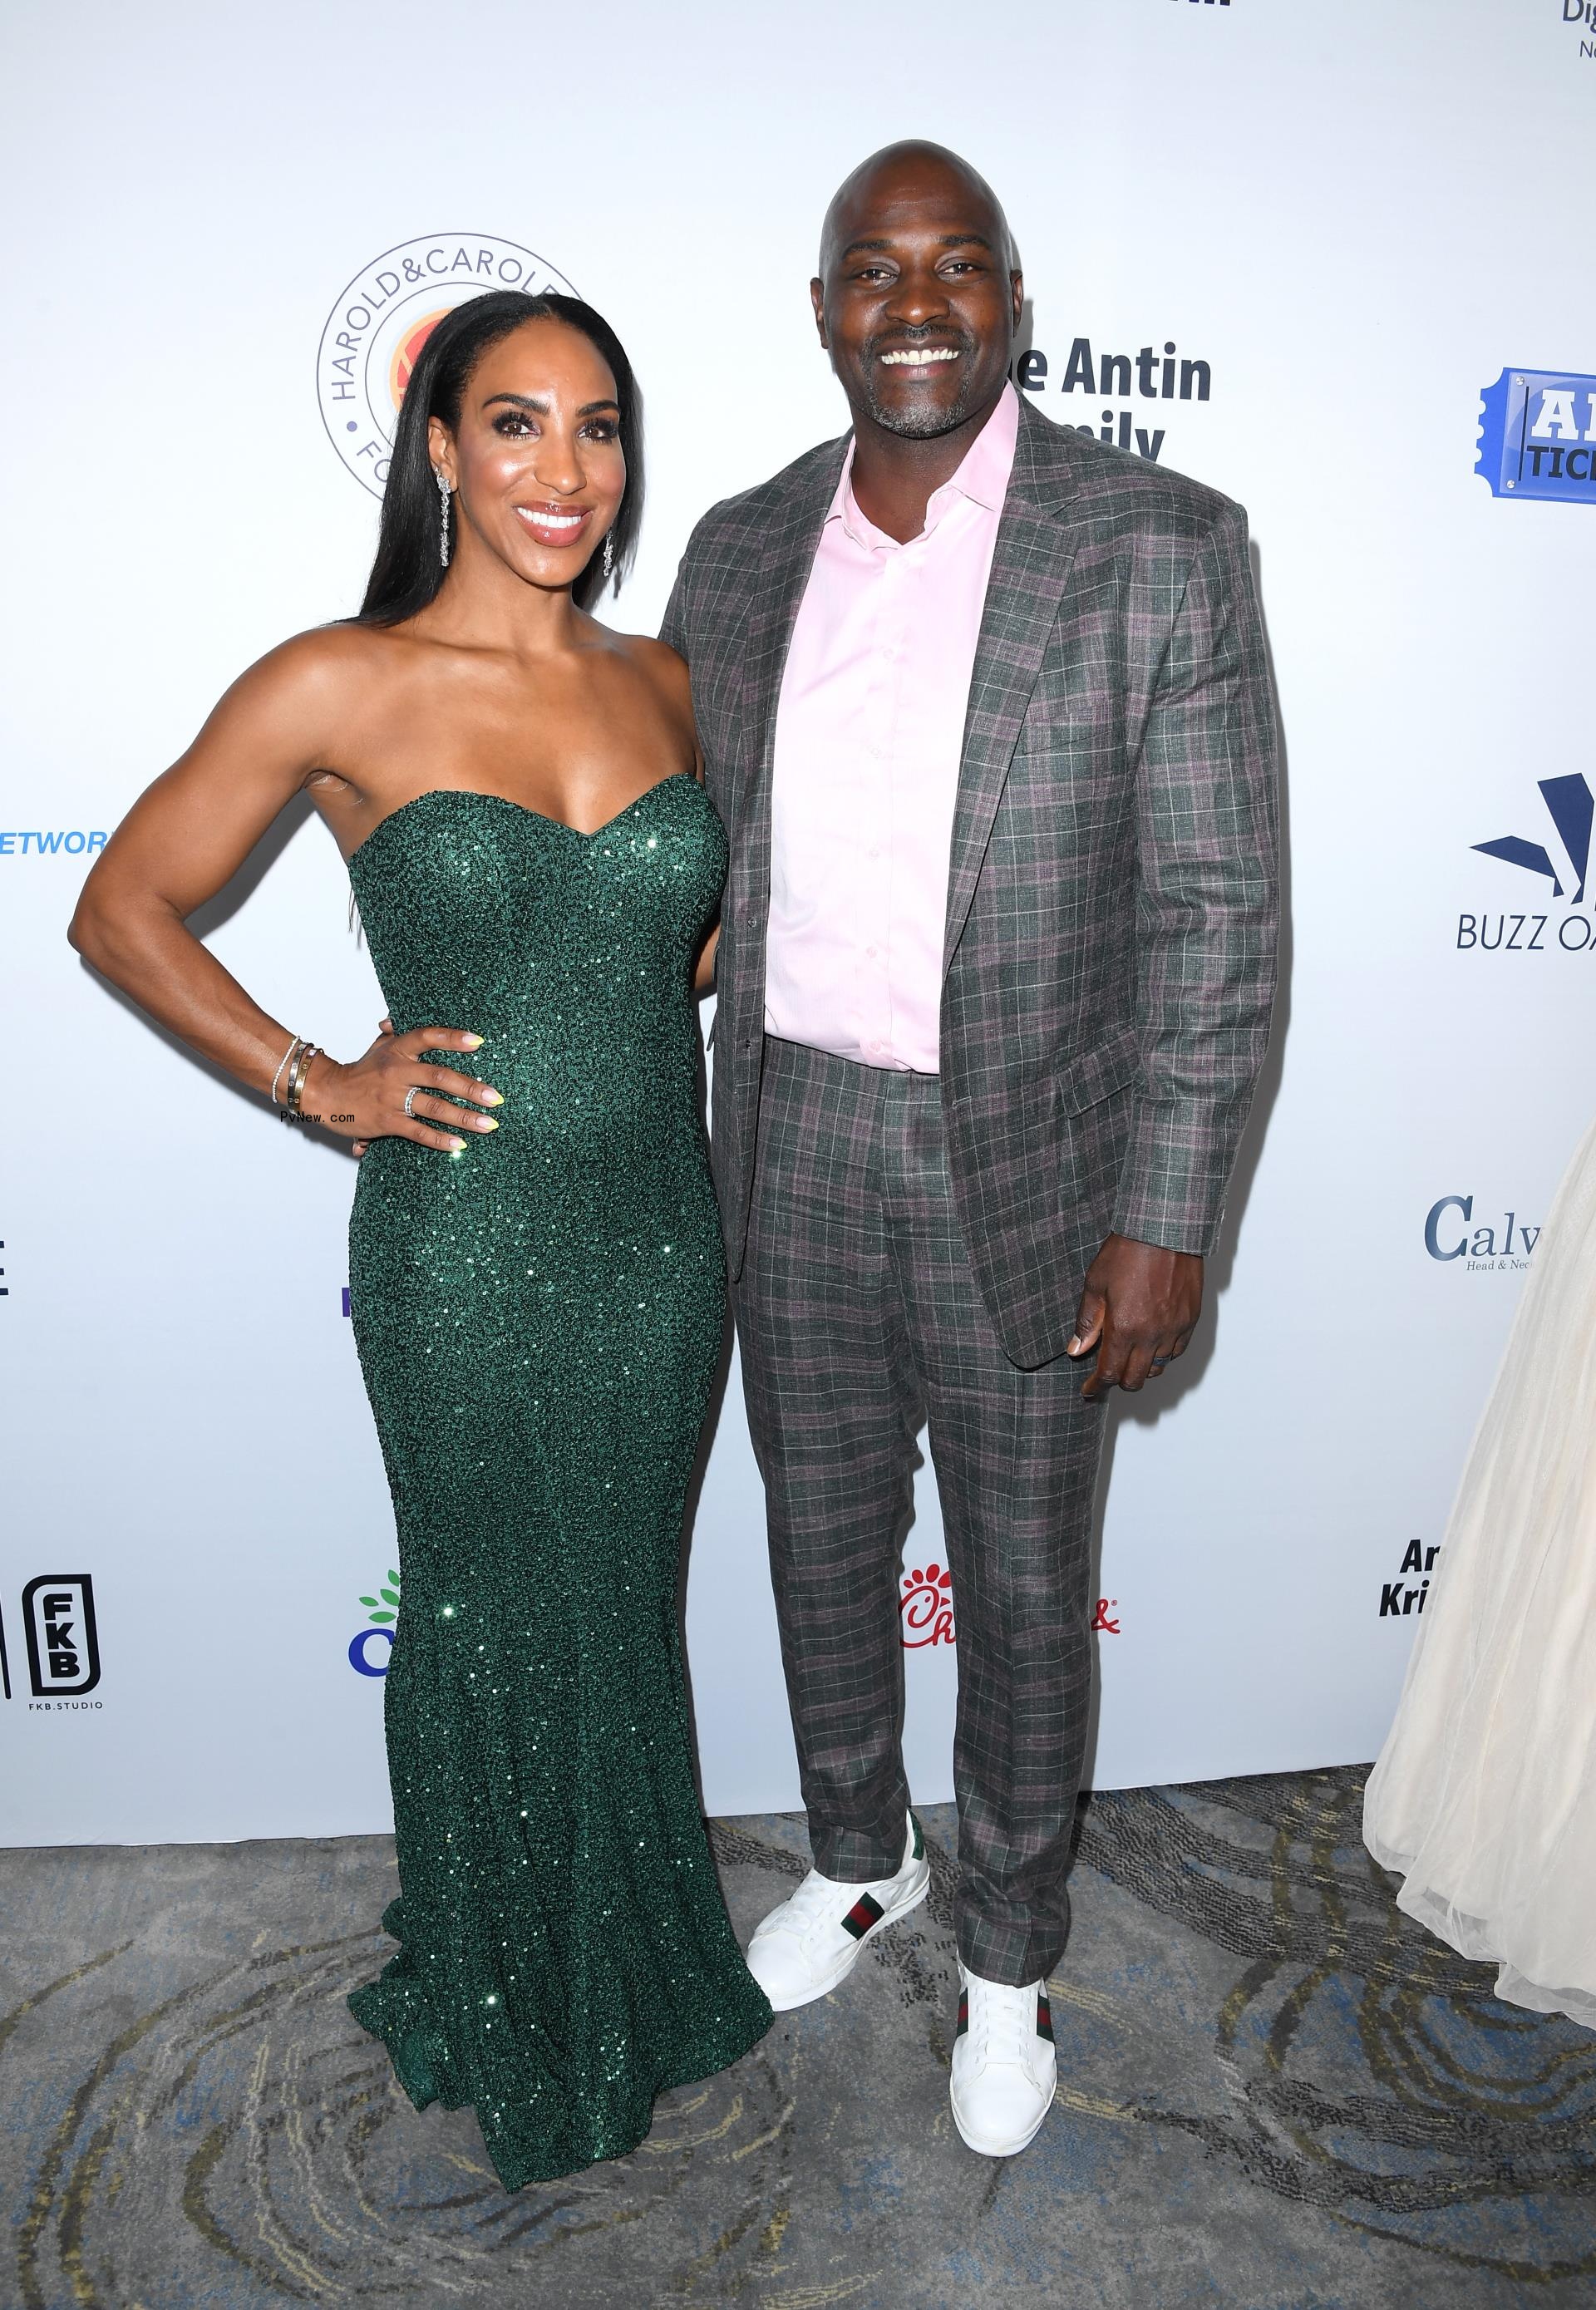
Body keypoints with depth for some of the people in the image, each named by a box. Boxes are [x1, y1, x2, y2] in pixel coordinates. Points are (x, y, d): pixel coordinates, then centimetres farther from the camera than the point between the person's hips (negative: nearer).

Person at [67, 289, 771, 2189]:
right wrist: (315, 1084, -7)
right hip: (466, 1255, -4)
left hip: (661, 1235, 4)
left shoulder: (662, 683, 3)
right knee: (497, 1634, 14)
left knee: (630, 1619, 20)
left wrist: (659, 997, 5)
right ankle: (517, 2017, 42)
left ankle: (640, 1962, 46)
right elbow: (123, 911, -2)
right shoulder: (341, 691, -10)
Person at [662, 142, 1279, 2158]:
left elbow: (1213, 911, -10)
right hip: (791, 1146, 4)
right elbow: (710, 858, 10)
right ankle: (860, 1858, 47)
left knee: (1024, 1594, 13)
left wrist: (1167, 1218, -14)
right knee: (821, 1542, 20)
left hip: (1023, 1161, -3)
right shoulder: (738, 554, 4)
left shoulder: (1163, 549, -9)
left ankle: (1007, 1953, 38)